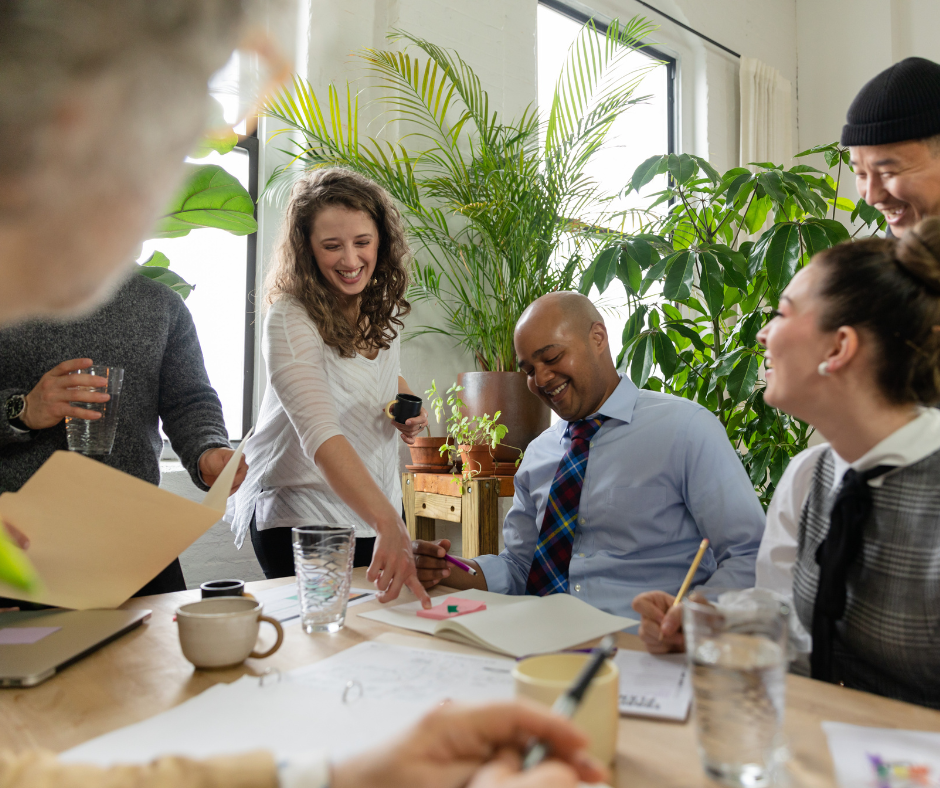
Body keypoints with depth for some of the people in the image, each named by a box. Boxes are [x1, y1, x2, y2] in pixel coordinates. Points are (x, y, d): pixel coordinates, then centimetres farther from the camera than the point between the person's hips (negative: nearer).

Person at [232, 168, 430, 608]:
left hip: (377, 508, 6)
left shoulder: (383, 305, -1)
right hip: (300, 516, -6)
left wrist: (407, 405, -3)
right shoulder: (290, 320, -22)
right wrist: (389, 524, -47)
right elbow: (321, 435, -36)